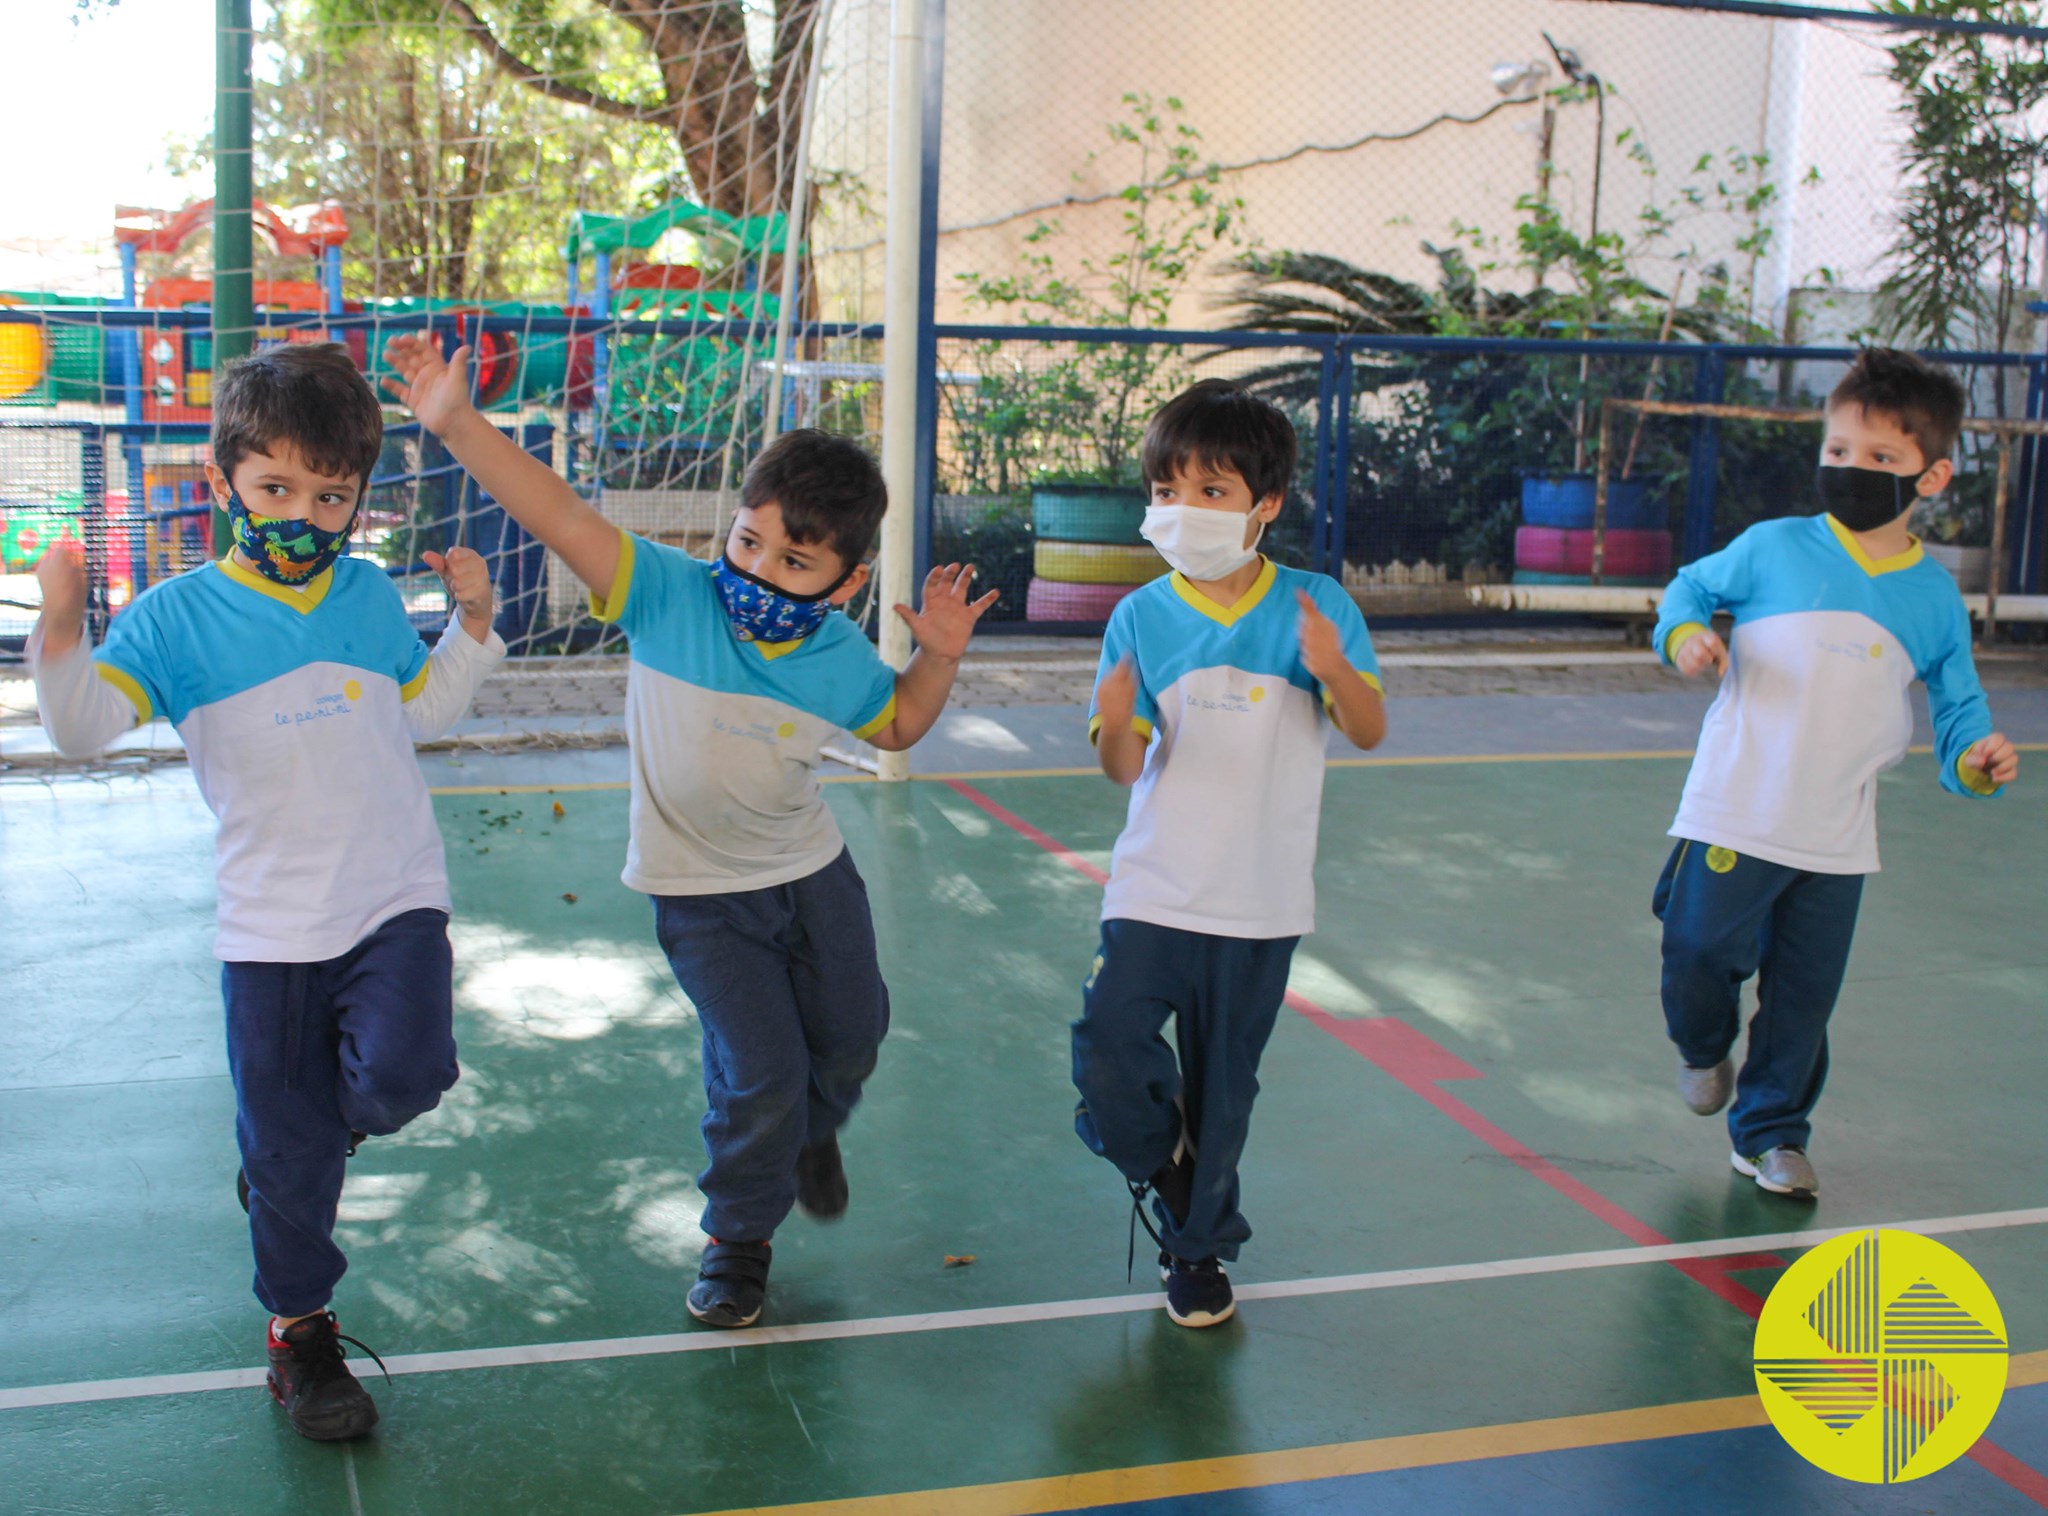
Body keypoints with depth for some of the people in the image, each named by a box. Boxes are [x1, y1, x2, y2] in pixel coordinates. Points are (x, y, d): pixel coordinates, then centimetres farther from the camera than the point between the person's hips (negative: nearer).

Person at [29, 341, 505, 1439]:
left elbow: (424, 712, 20)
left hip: (395, 899, 2)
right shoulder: (178, 615, -3)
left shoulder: (370, 595, 6)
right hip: (269, 924, -2)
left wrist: (470, 621, 8)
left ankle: (301, 1142, 17)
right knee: (286, 1147, 5)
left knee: (404, 1075, -20)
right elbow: (84, 724, -13)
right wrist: (61, 618, -27)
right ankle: (299, 1329, 27)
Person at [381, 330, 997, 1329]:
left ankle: (811, 1135, 54)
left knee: (852, 1034, 18)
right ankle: (738, 1235, 23)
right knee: (761, 1071, -5)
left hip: (812, 872, 4)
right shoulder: (669, 595, -22)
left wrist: (939, 655, -9)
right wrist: (457, 423, -42)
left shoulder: (842, 659, -12)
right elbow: (560, 516, -33)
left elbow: (896, 728, 9)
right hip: (701, 891, -4)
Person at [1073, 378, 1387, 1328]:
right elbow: (1124, 767, -5)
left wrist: (1335, 671, -27)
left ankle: (1199, 1248, 32)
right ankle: (1163, 1164, 17)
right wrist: (1113, 724, -28)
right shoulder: (1141, 618, -3)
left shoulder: (1315, 607, -5)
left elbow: (1370, 734, -7)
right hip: (1155, 886, 0)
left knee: (1225, 1082, 11)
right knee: (1107, 1047, -16)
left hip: (1261, 901, 0)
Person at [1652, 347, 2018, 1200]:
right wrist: (1685, 634, -12)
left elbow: (1956, 703, 10)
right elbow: (1691, 588, 10)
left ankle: (1770, 1132, 27)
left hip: (1838, 840, 2)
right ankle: (1703, 1049, 32)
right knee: (1700, 949, -4)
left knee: (1803, 997, 7)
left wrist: (1974, 760, -11)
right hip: (1736, 817, -2)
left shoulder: (1934, 598, 2)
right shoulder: (1773, 549, -5)